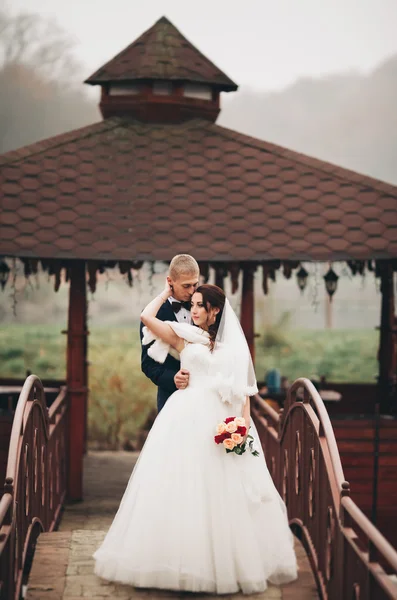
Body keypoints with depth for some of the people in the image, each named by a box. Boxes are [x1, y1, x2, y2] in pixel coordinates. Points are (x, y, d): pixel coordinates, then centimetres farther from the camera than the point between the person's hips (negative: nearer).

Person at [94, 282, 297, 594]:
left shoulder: (234, 345, 13)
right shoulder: (185, 336, 10)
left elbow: (244, 388, 11)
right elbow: (147, 317, 0)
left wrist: (244, 424, -2)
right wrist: (168, 292, 14)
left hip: (223, 422, 1)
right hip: (187, 419, -1)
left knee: (226, 493, 1)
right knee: (185, 488, -4)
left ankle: (230, 562, 11)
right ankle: (186, 561, 2)